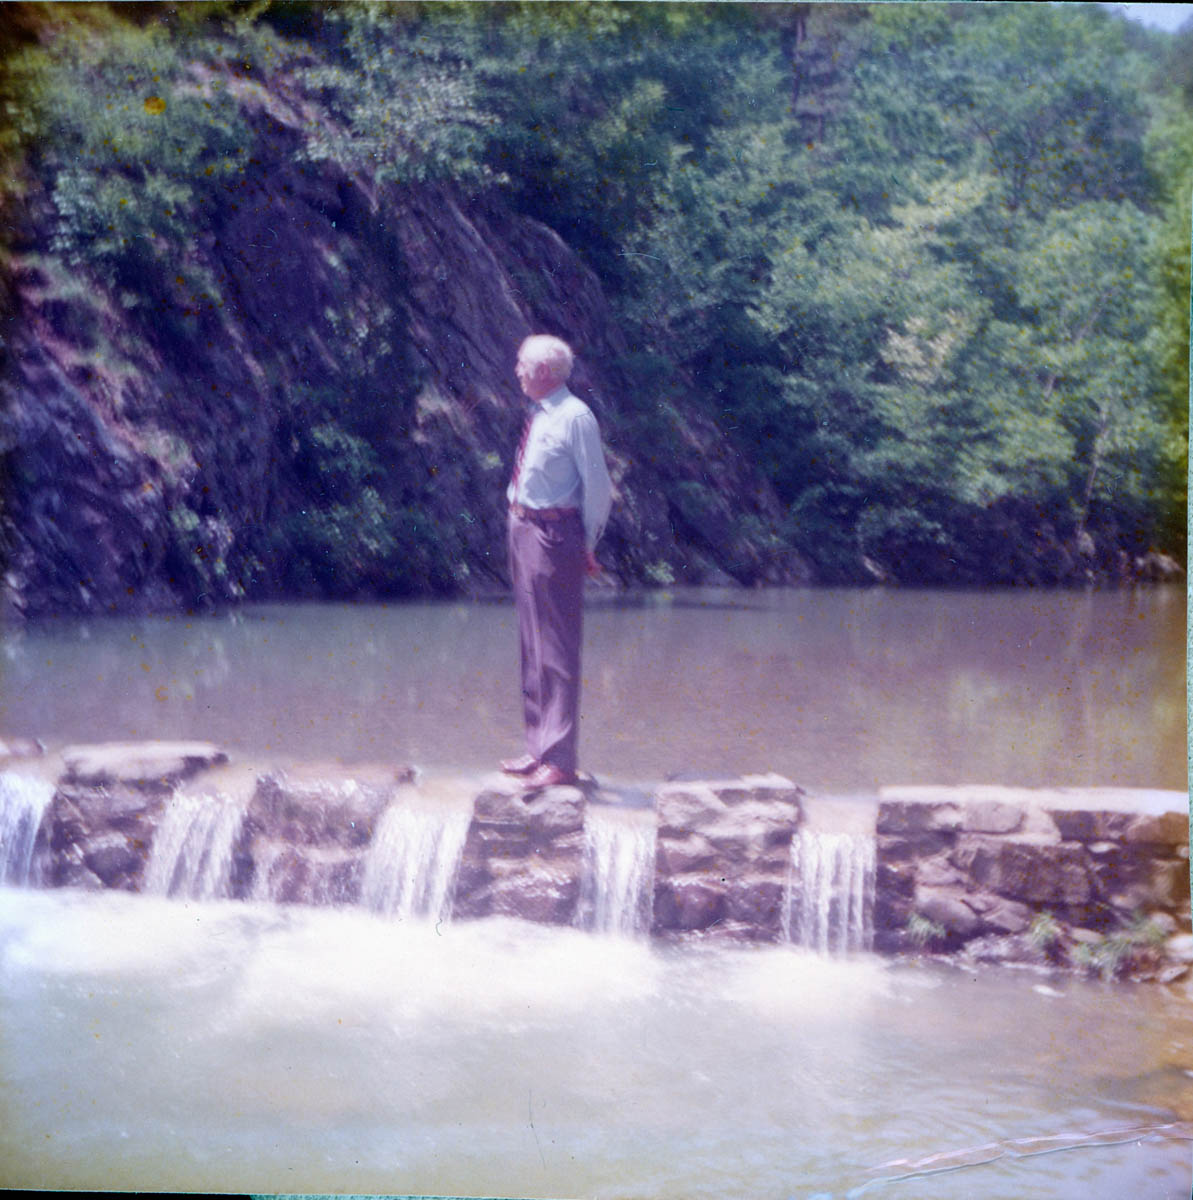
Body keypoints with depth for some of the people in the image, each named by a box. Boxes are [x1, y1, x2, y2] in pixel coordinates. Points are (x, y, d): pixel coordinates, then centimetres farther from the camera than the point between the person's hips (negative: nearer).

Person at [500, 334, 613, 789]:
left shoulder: (575, 418, -15)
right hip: (524, 529, 9)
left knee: (556, 649, -5)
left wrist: (587, 543, -8)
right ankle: (539, 748, 24)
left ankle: (559, 759, -1)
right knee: (532, 645, 15)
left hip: (553, 534, -9)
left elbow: (597, 485, -12)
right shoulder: (538, 414, 11)